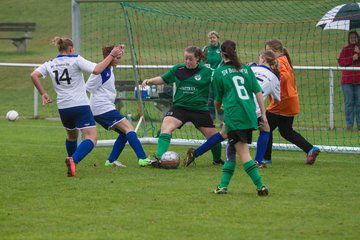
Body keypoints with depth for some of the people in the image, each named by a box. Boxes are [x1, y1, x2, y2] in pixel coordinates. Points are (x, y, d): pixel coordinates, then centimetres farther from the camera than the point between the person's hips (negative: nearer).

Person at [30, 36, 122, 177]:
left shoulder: (50, 64, 9)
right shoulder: (76, 60, -5)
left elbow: (34, 75, -2)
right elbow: (96, 70, -16)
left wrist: (43, 94, 6)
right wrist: (111, 56, -9)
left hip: (63, 108, 6)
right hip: (80, 106, -6)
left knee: (71, 136, 31)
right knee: (91, 138, -12)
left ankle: (72, 163, 38)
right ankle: (73, 160, -35)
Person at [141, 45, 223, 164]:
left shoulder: (207, 72, -5)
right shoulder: (178, 69, 2)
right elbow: (163, 79, 14)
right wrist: (150, 81, -1)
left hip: (200, 109, -1)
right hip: (180, 107, 1)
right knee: (166, 126, -26)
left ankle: (217, 160, 37)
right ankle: (160, 157, -31)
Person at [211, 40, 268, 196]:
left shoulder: (219, 73, 5)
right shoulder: (246, 69, 15)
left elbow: (218, 100, 14)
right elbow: (258, 92, 9)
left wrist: (218, 110, 36)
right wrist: (263, 114, 11)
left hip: (233, 115, -5)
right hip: (250, 115, 5)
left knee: (243, 153, -8)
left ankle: (260, 185, -19)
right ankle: (223, 185, 16)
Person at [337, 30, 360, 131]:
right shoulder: (345, 50, 7)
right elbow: (340, 61, -4)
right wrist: (352, 58, -14)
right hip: (347, 81, 0)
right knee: (349, 103, 0)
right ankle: (349, 124, 3)